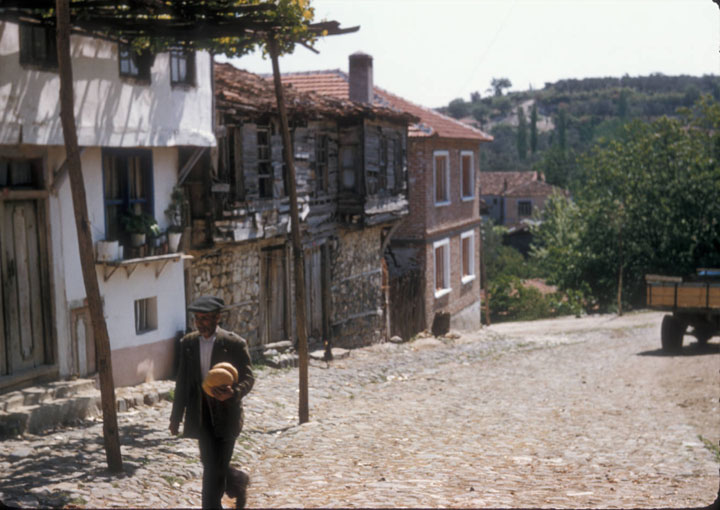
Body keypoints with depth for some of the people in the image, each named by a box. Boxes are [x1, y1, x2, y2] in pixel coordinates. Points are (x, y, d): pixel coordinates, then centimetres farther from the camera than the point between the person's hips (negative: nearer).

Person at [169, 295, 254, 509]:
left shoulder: (235, 343, -8)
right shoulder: (187, 343, 5)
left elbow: (248, 377, -6)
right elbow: (182, 381, 11)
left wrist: (233, 393, -28)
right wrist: (176, 416, 11)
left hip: (225, 413, -4)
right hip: (201, 413, 4)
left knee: (216, 467, -4)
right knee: (210, 465, 9)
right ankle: (237, 482, 38)